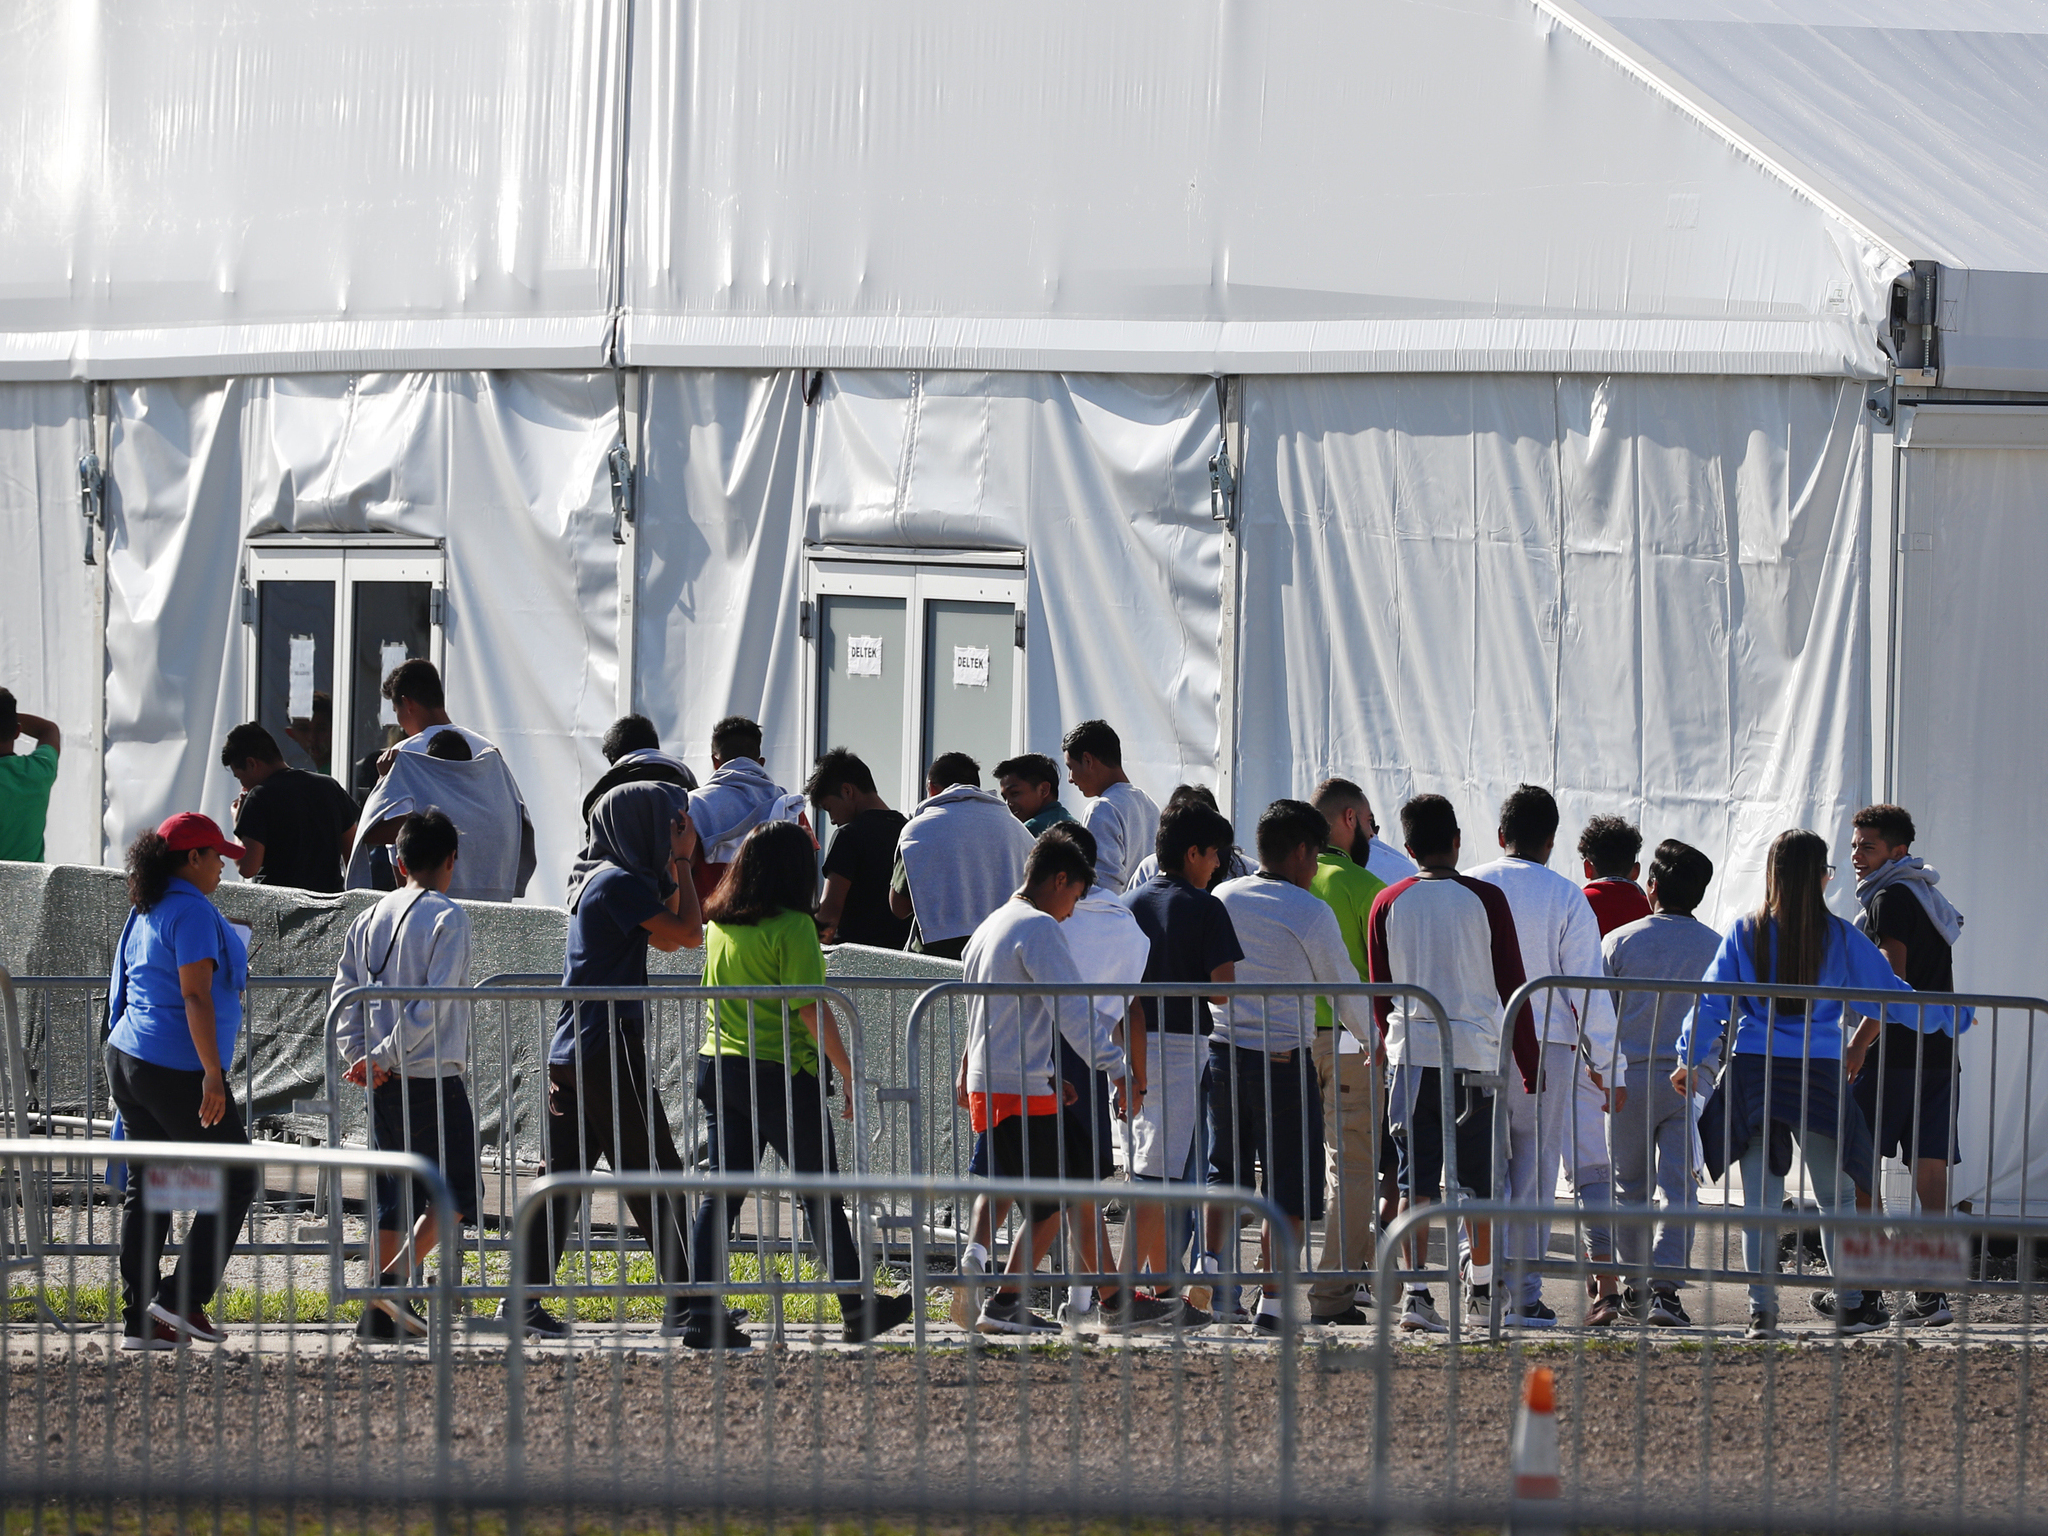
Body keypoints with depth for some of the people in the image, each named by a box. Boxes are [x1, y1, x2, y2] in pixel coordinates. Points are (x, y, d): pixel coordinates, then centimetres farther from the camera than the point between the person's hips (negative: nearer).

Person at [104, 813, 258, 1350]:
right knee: (234, 1180, 1)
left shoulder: (144, 913, 15)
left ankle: (139, 1317, 7)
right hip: (178, 1068, -9)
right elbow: (195, 995, -20)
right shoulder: (193, 912, -14)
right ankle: (184, 1298, -3)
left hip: (127, 1061, 9)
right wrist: (213, 1075, -21)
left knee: (147, 1188, 9)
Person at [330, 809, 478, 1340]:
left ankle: (381, 1310, 10)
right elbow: (434, 1003, -17)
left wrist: (359, 1056, -1)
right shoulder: (447, 918, -8)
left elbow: (342, 994, 5)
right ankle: (394, 1280, -13)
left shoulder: (368, 921, 11)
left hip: (382, 1084, 6)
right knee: (456, 1188, 4)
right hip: (434, 1078, -6)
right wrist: (386, 1056, -13)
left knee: (395, 1193, 13)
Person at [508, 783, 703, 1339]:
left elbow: (666, 936, 22)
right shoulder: (619, 882, -13)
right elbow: (689, 934, -12)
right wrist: (682, 863, -3)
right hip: (610, 1046, -9)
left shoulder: (593, 878, 16)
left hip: (570, 1049, 9)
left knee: (562, 1174, 6)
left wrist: (678, 864, 16)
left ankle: (524, 1297, 1)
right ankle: (683, 1300, 1)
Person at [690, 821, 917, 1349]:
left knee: (722, 1194, 5)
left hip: (718, 1065, 6)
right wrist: (848, 1072, -9)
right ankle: (856, 1311, 16)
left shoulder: (719, 923, 7)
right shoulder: (791, 927, -14)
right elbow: (811, 1010, -16)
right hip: (781, 1073, -6)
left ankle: (703, 1316, -2)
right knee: (821, 1194, 7)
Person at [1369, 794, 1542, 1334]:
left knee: (1416, 1182, 1)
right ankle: (1481, 1291, 18)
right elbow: (1511, 986, 0)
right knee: (1481, 1182, 10)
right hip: (1477, 1054, -1)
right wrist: (1530, 1066, 6)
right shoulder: (1485, 900, -2)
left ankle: (1416, 1291, -9)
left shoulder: (1388, 904, 3)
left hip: (1412, 1053, 1)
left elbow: (1379, 991, 10)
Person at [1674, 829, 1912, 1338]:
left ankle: (1761, 1310, 2)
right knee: (1835, 1195, 10)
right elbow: (1888, 992, 8)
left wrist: (1689, 1059, 9)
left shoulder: (1745, 933, 2)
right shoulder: (1839, 938, 0)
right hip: (1819, 1075, -1)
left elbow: (1712, 1001, 1)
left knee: (1760, 1199, 4)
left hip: (1753, 1071, 1)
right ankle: (1849, 1302, 14)